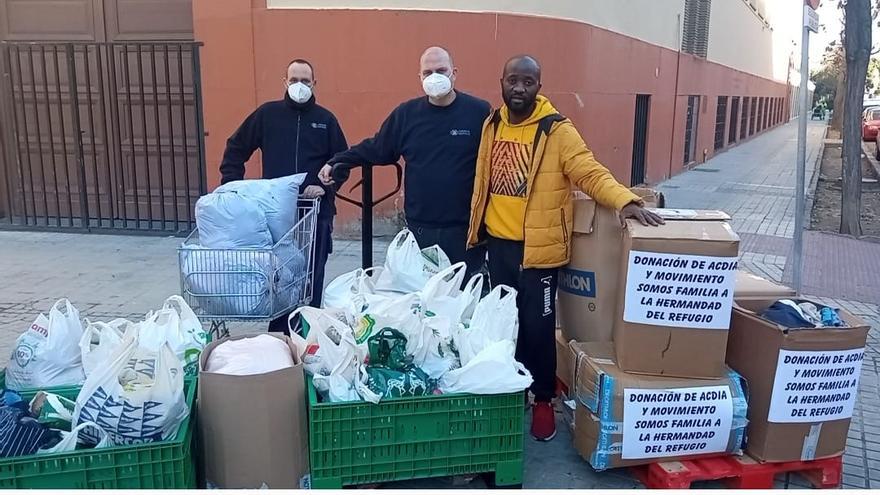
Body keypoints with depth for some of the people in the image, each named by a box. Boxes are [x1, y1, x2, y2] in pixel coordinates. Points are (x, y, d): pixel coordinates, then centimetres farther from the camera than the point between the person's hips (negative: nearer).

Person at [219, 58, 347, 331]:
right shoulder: (267, 114, 6)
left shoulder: (326, 119, 6)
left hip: (316, 210, 0)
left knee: (312, 276, 2)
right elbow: (235, 149, 12)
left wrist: (325, 186, -8)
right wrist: (232, 185, 2)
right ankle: (278, 335, 13)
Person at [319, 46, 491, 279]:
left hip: (465, 230, -2)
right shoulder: (406, 113, 6)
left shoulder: (479, 112, -4)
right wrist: (336, 162, 8)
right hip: (419, 230, 3)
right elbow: (375, 148, 15)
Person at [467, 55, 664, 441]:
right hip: (497, 242, 5)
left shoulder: (557, 130, -11)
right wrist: (476, 226, 17)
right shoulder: (492, 125, 6)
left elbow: (590, 172, -19)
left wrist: (625, 201, -35)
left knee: (538, 325, 4)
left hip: (537, 247, -5)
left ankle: (542, 399, 23)